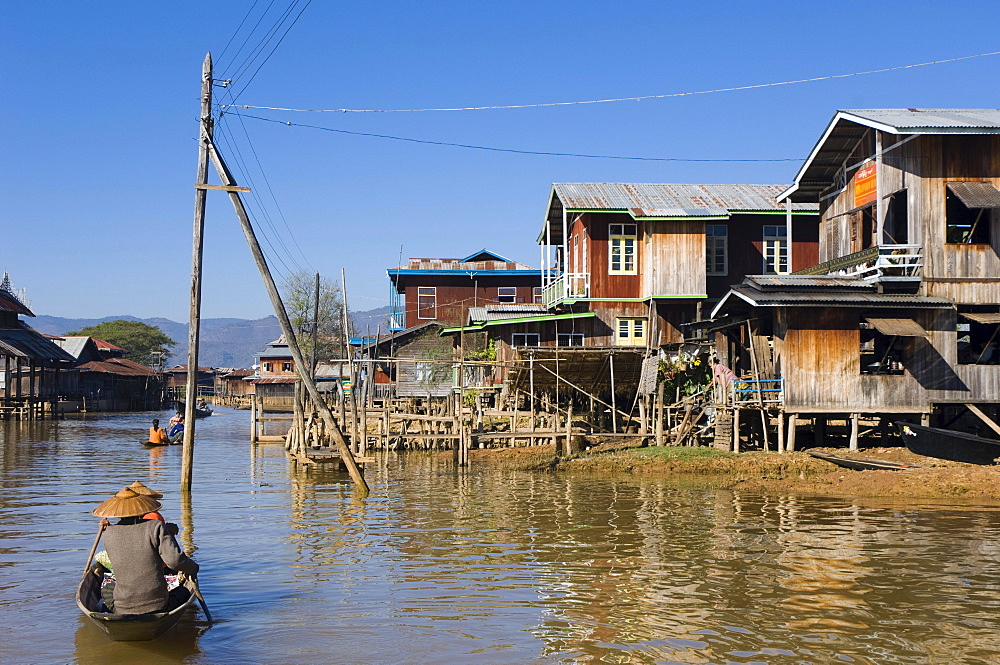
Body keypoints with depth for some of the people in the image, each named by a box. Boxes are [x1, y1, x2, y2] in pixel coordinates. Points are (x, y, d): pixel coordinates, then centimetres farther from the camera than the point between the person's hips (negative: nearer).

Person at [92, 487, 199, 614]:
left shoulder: (109, 536, -3)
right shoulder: (155, 527, -11)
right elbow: (174, 559, -17)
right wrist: (193, 568, 2)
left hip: (122, 610, 2)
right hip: (159, 607, -2)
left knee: (107, 589, 35)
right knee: (183, 591, 29)